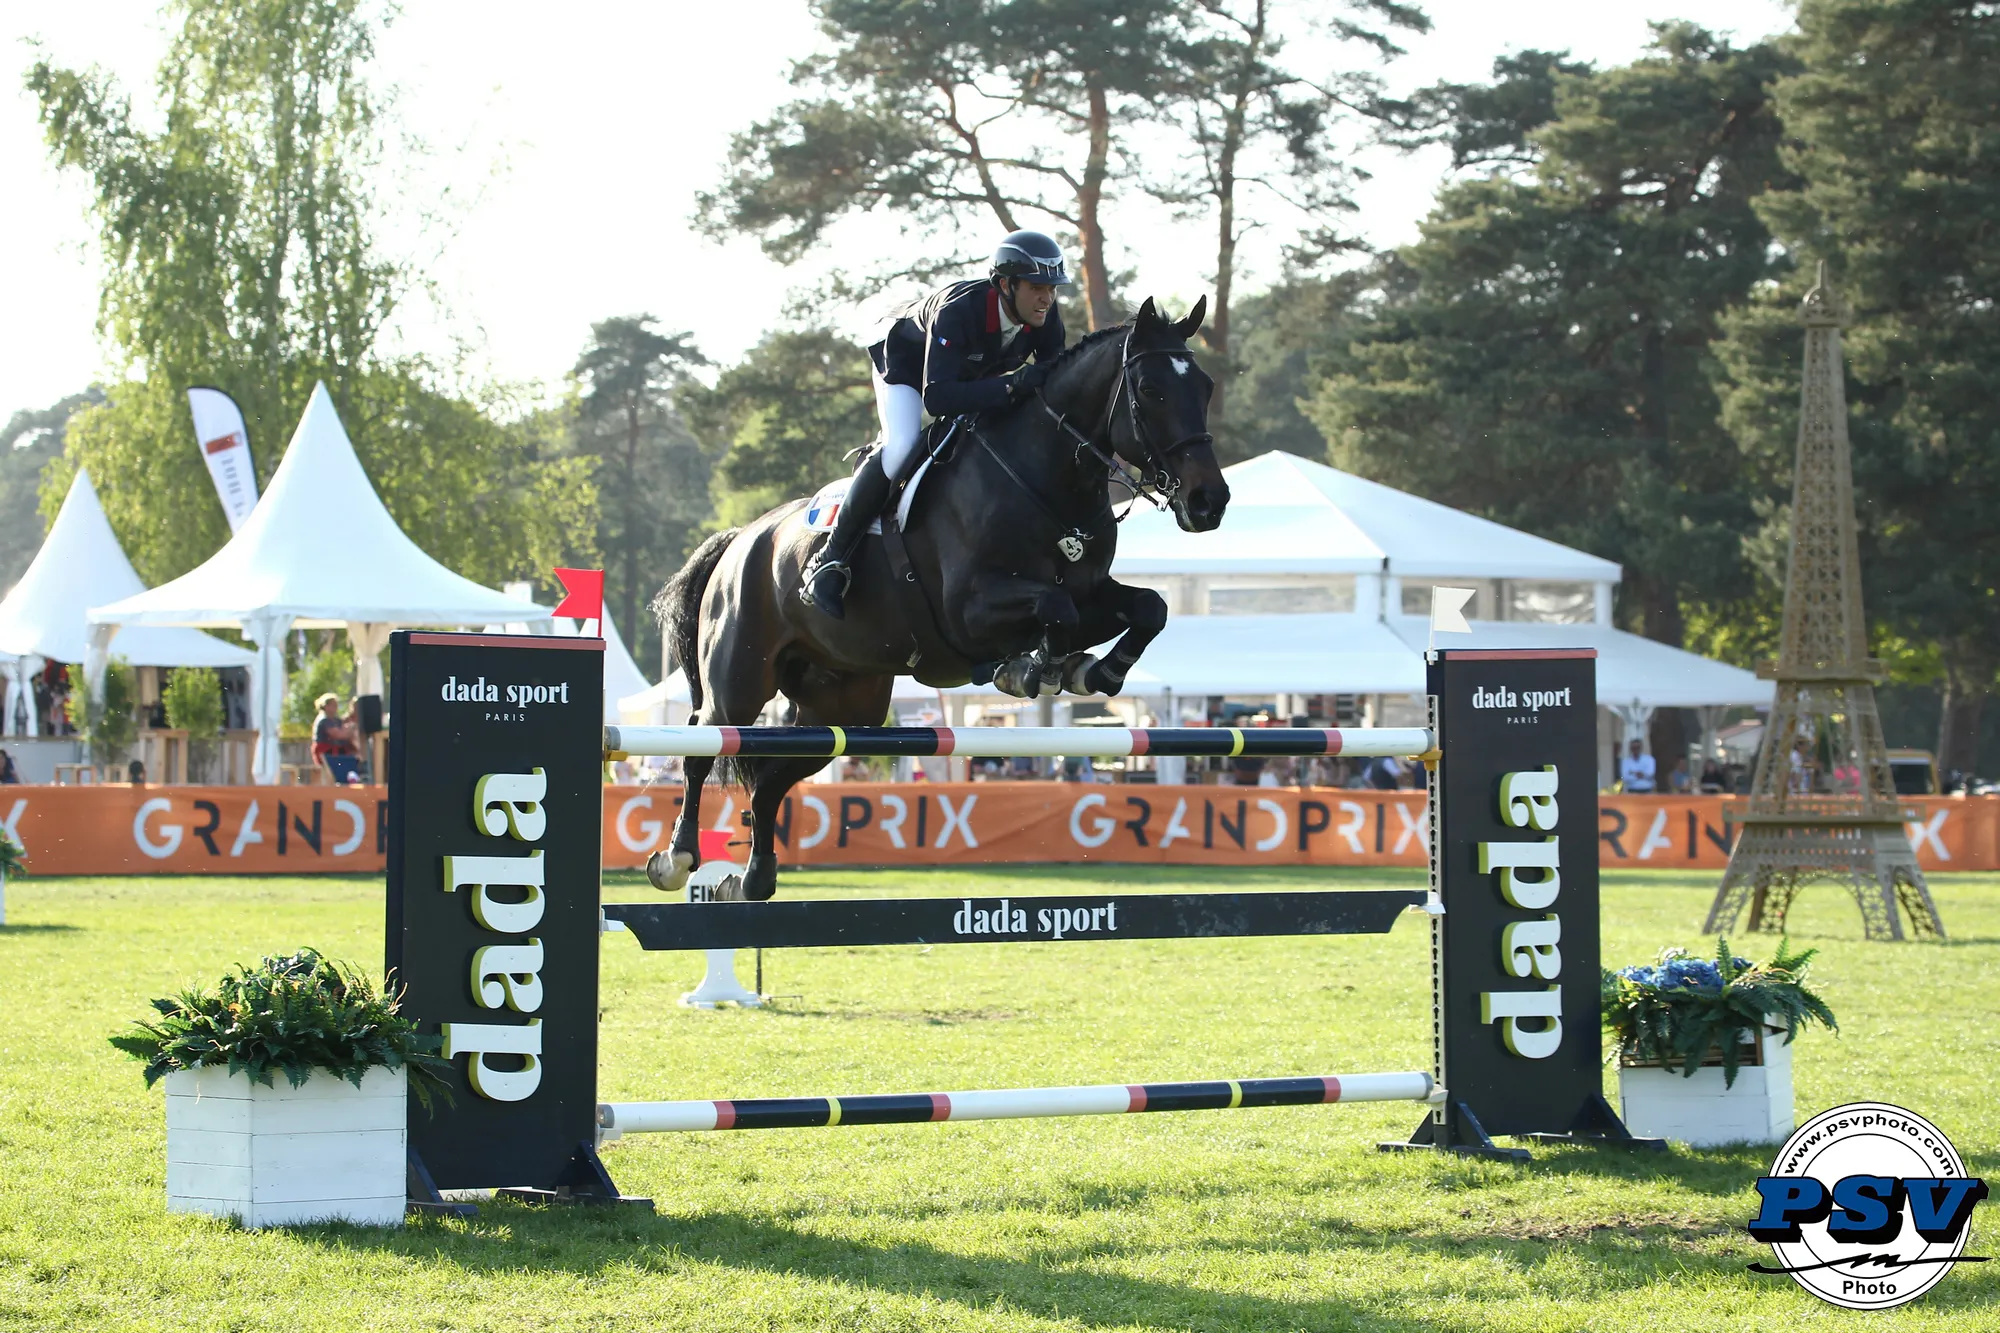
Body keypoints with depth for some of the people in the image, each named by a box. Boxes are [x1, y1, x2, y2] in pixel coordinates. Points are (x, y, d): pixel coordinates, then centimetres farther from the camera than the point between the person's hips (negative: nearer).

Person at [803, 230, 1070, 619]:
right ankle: (829, 561, -24)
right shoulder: (957, 311, -43)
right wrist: (1011, 386, -60)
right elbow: (936, 397, -50)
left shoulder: (1046, 317, -25)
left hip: (972, 373, 8)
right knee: (902, 448, -29)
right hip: (906, 364, -8)